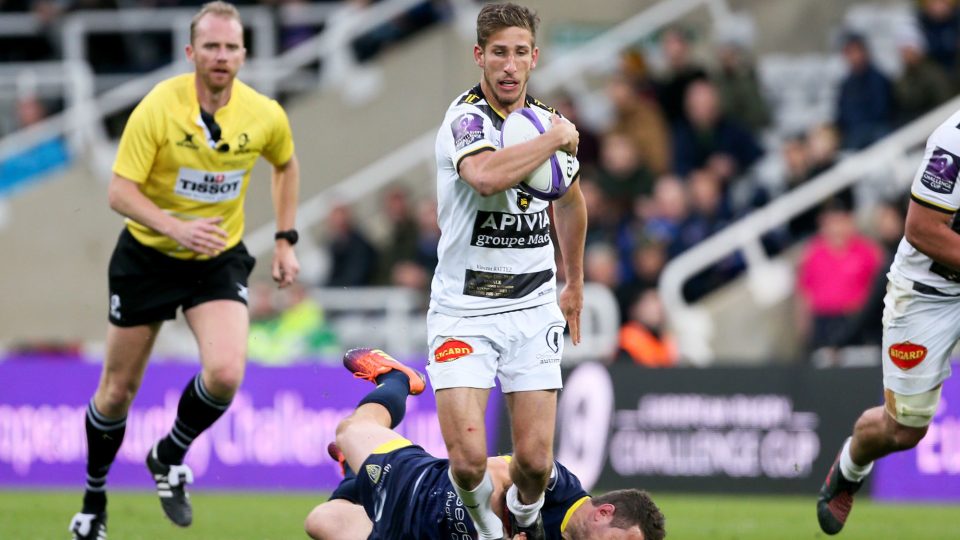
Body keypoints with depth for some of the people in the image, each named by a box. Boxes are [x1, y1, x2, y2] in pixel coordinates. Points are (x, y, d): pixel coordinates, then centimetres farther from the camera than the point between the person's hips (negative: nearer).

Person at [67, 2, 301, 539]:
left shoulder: (266, 116, -10)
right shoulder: (158, 108, -20)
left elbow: (286, 165, 14)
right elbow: (120, 192, -21)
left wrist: (286, 240, 10)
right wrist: (176, 228, -36)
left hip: (220, 259, 1)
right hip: (147, 255, -1)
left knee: (226, 373, -22)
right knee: (118, 390, 6)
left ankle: (169, 458, 7)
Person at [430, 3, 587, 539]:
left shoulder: (550, 121, 5)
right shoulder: (467, 117, -15)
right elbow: (486, 174, -39)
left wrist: (575, 285, 32)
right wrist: (555, 139, -25)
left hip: (532, 308, 4)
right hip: (463, 309, -4)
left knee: (535, 460, -4)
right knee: (469, 458, -14)